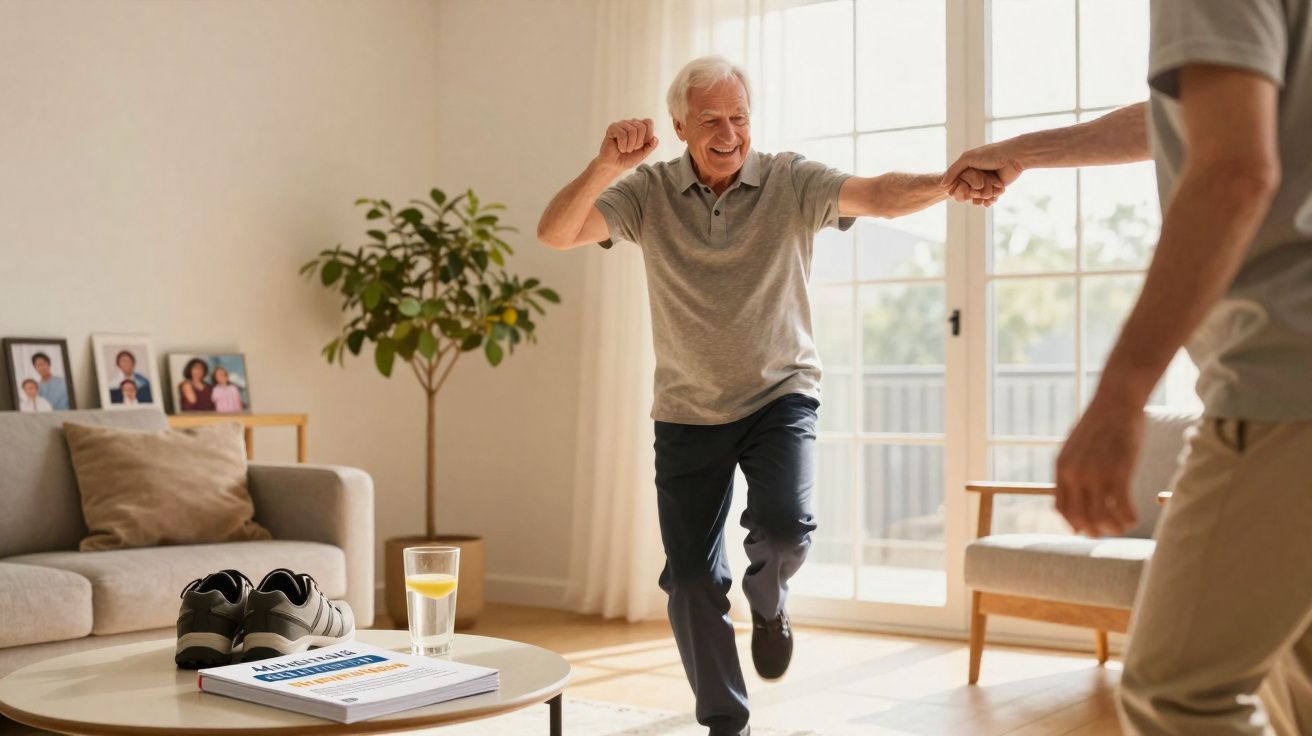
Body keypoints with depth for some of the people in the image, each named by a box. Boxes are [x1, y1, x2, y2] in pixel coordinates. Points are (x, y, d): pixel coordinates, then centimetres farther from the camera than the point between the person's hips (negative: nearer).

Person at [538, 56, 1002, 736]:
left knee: (783, 529, -25)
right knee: (691, 579, 3)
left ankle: (767, 602, 14)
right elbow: (556, 234, -16)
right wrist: (604, 167, -33)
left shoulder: (790, 182, -9)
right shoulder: (649, 194, -5)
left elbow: (880, 196, -24)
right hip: (688, 410, 2)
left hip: (780, 394, -1)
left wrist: (950, 184, -44)